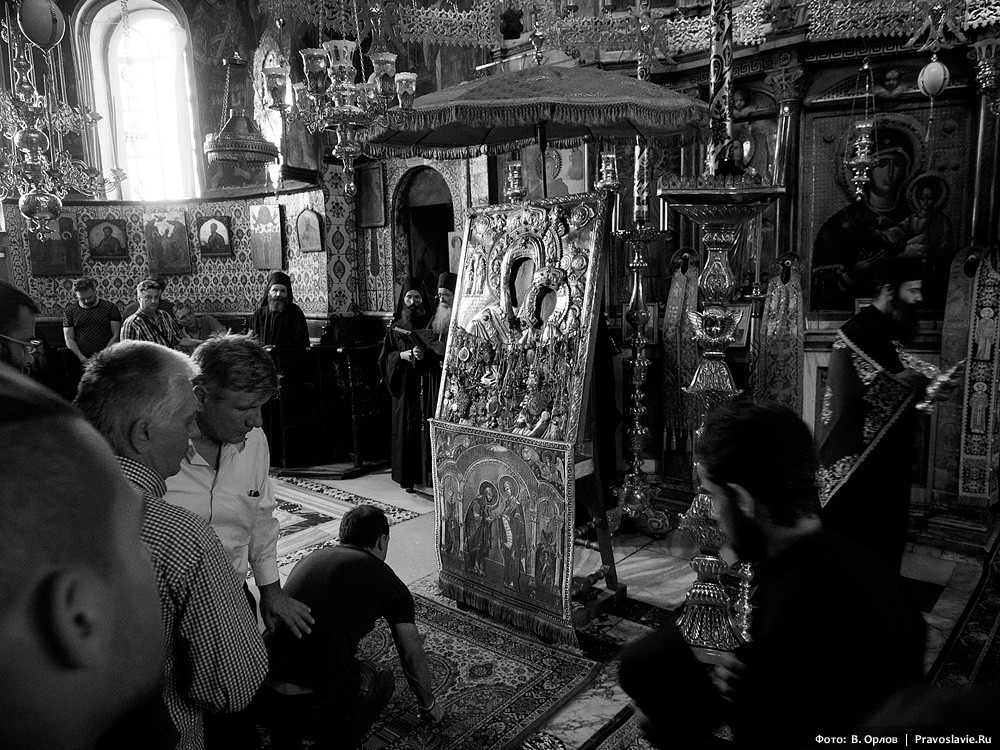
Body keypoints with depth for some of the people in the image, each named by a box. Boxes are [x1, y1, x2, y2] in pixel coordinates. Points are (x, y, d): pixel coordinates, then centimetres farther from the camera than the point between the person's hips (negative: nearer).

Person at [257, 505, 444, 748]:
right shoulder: (385, 579, 7)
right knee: (382, 680, 25)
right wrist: (428, 704, 37)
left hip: (260, 700, 5)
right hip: (317, 709, -5)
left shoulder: (310, 559, 21)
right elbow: (413, 656, 17)